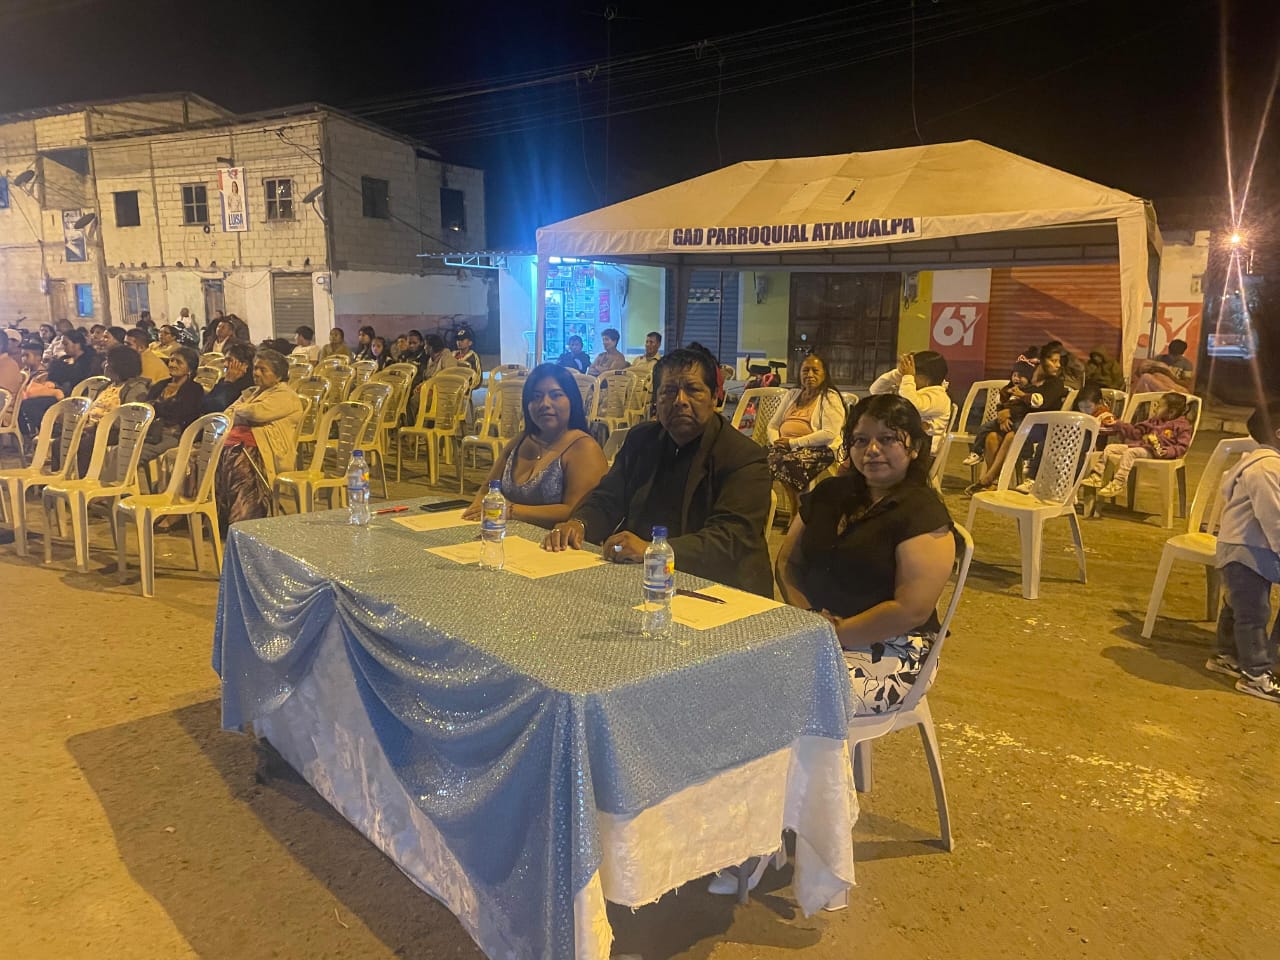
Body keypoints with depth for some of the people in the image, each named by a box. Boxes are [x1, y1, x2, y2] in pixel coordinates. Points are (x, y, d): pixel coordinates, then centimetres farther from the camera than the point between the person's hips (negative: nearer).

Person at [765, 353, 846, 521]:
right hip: (785, 447, 6)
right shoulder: (792, 395, 23)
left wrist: (793, 443, -15)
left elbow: (829, 434, -12)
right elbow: (772, 425, 21)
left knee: (788, 462, -36)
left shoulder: (830, 397, 2)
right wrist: (776, 442, -4)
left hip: (819, 450, -6)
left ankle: (796, 515, -21)